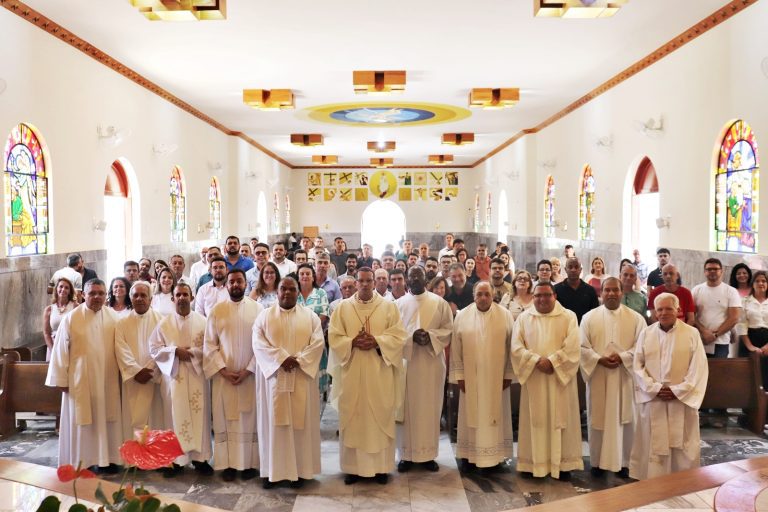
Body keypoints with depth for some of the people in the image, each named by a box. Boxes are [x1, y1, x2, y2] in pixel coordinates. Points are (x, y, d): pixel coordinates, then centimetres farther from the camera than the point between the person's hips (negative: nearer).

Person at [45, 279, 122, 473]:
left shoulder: (113, 317, 2)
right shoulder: (71, 318, -6)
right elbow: (61, 350, -5)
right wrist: (61, 379, -5)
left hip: (108, 379, 3)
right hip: (81, 380, -2)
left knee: (107, 419, 7)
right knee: (81, 421, 4)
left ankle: (107, 458, 18)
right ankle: (81, 462, 14)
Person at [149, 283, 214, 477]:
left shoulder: (202, 321, 3)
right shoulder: (164, 323, 4)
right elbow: (154, 348, 0)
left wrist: (192, 352, -16)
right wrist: (175, 351, -14)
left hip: (197, 376, 0)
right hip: (174, 376, 0)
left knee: (199, 416, 3)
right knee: (176, 417, 1)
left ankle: (200, 458, 12)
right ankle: (176, 459, 10)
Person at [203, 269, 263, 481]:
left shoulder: (258, 309, 0)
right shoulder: (216, 310, 3)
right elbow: (209, 344, 1)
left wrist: (248, 370, -12)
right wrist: (223, 370, -10)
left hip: (251, 374, -1)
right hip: (223, 375, 1)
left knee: (250, 419, 4)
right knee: (225, 420, 4)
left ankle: (250, 463, 13)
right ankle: (228, 464, 12)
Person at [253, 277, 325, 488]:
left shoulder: (310, 316, 7)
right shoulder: (265, 316, 5)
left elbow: (318, 342, -4)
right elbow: (258, 343, -6)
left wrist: (298, 359, -17)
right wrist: (282, 358, -18)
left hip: (302, 378, 0)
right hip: (273, 377, 0)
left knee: (301, 422, 3)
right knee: (274, 422, 2)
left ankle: (300, 469, 11)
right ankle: (273, 470, 10)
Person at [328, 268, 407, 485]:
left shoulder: (389, 306, 4)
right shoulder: (343, 307, 6)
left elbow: (398, 336, -3)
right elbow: (334, 337, 0)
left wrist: (377, 342, -18)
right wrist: (353, 343, -17)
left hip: (380, 373, 0)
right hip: (351, 373, 1)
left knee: (381, 418, 4)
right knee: (352, 419, 4)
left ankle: (381, 466, 14)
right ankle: (352, 467, 14)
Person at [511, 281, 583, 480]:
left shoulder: (568, 317, 1)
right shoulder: (523, 318, 5)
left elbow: (572, 347, -9)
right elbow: (516, 347, -4)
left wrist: (552, 361, -18)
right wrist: (537, 360, -17)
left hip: (560, 377, -1)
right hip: (533, 379, 1)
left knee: (561, 419, 3)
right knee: (534, 420, 5)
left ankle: (562, 463, 11)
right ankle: (532, 463, 12)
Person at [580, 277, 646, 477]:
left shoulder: (635, 318, 2)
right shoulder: (589, 317, 3)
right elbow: (583, 347, -1)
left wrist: (622, 358, -18)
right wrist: (599, 359, -16)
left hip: (625, 376, 0)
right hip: (597, 377, 0)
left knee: (625, 419, 5)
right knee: (597, 419, 6)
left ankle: (624, 462, 18)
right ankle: (597, 461, 18)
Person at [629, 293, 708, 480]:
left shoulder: (692, 333, -1)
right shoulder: (646, 333, 4)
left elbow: (699, 368, -5)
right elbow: (638, 365, 2)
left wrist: (678, 391, -12)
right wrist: (655, 388, -10)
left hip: (682, 399, -1)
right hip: (652, 398, 2)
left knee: (682, 444, 4)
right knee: (653, 444, 5)